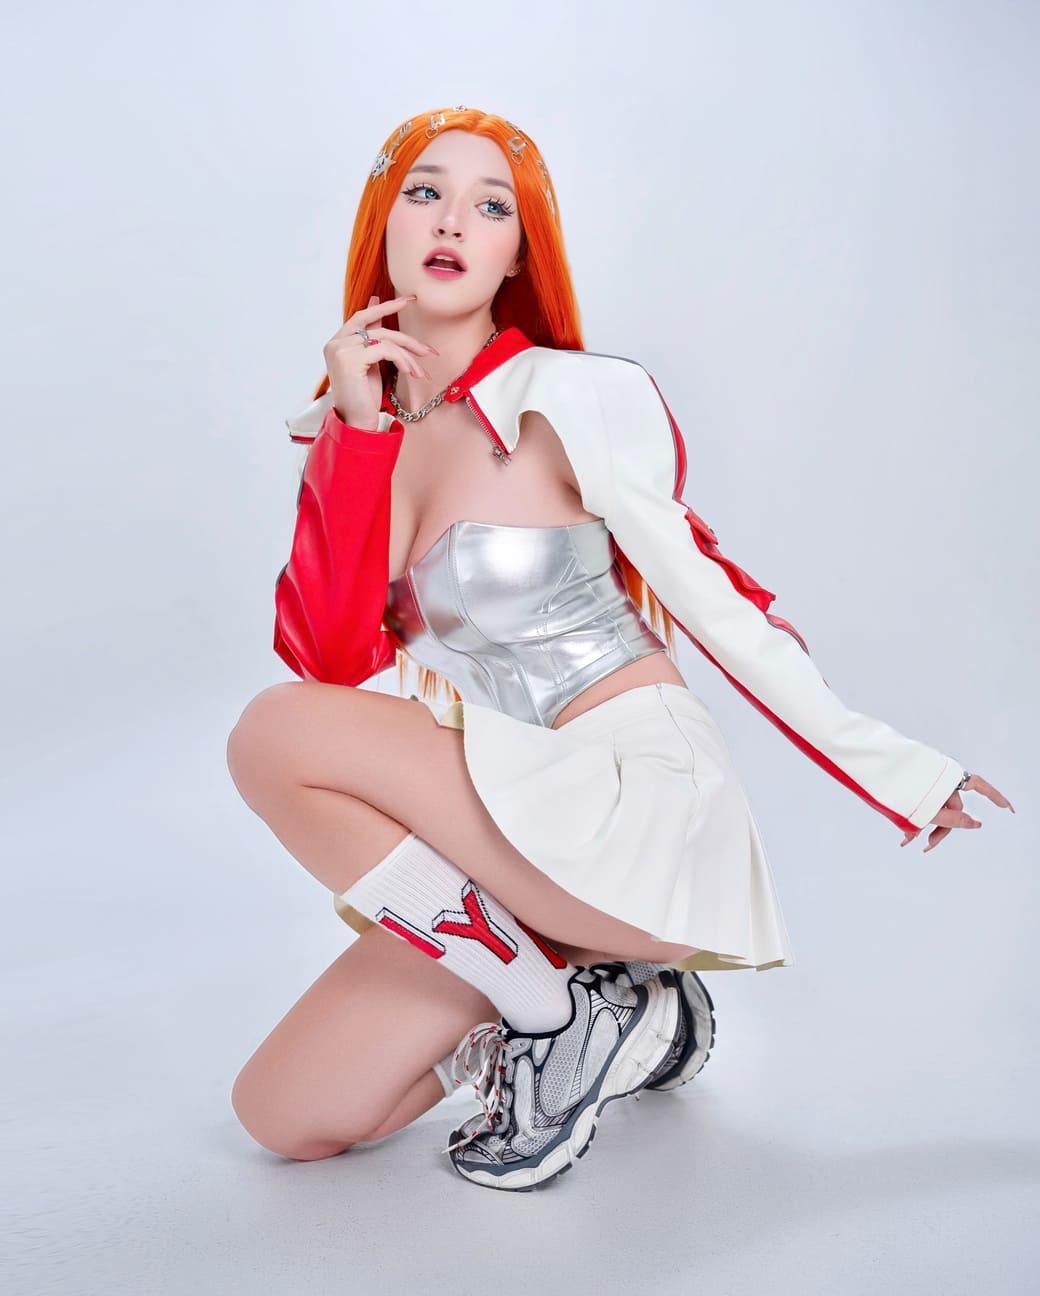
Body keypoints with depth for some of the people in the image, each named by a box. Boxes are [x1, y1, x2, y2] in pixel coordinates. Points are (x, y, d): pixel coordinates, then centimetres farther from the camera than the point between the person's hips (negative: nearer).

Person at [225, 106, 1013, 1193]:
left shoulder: (571, 397, -9)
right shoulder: (348, 425, 7)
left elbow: (710, 598, -3)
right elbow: (327, 659, -5)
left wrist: (899, 772, 0)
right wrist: (355, 426, -11)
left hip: (644, 807, -6)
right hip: (511, 823, 6)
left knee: (275, 735, -22)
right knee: (285, 1117, 1)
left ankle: (564, 1018, -8)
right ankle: (592, 1010, 14)